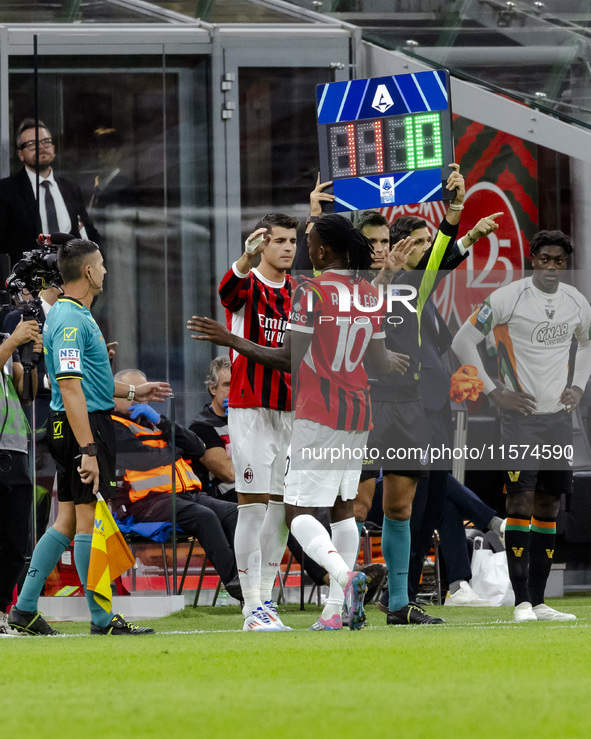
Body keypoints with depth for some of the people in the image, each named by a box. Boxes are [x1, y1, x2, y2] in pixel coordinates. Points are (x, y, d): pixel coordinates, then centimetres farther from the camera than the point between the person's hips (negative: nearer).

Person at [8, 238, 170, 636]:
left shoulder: (75, 316, 17)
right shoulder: (70, 321, -16)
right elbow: (70, 390, -22)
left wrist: (132, 391, 31)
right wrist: (88, 450, -26)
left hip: (85, 427, 10)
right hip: (84, 425, -10)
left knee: (68, 520, 11)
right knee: (90, 517, -6)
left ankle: (25, 608, 12)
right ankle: (102, 618, -3)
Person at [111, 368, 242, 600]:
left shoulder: (151, 422, 29)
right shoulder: (112, 428, 4)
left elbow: (197, 449, 15)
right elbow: (145, 459, -12)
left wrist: (161, 422, 3)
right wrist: (177, 450, 9)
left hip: (186, 493, 8)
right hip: (147, 500, -8)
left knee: (232, 511, -19)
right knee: (204, 516, -32)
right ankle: (233, 580, -35)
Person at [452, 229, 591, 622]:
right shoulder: (508, 298, -10)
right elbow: (464, 341, -6)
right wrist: (495, 392, -9)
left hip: (559, 416, 6)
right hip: (520, 414, -6)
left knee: (549, 507, 7)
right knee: (521, 503, -12)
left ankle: (539, 601, 12)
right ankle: (521, 601, -12)